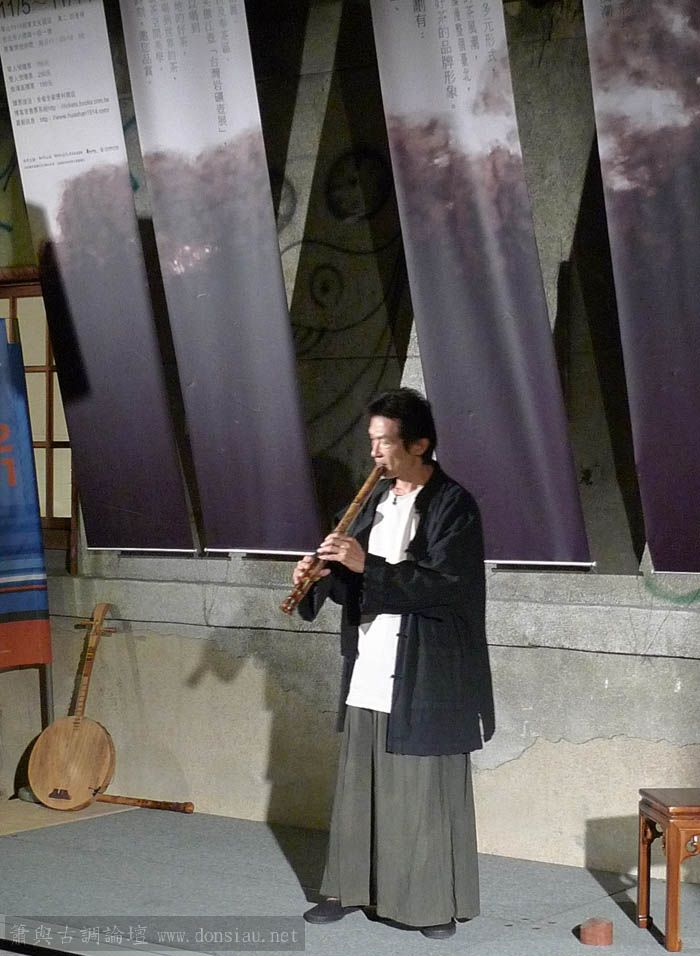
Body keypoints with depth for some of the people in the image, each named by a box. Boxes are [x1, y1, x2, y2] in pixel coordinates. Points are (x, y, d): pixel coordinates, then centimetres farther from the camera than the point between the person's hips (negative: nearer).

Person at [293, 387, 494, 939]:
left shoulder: (453, 505, -11)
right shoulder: (378, 499, 11)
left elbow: (447, 588, -22)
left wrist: (367, 567, -24)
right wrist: (324, 578, -6)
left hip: (427, 679, -7)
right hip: (370, 672, 7)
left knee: (428, 791, 1)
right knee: (359, 785, 12)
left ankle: (440, 903, 11)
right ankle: (350, 888, 24)